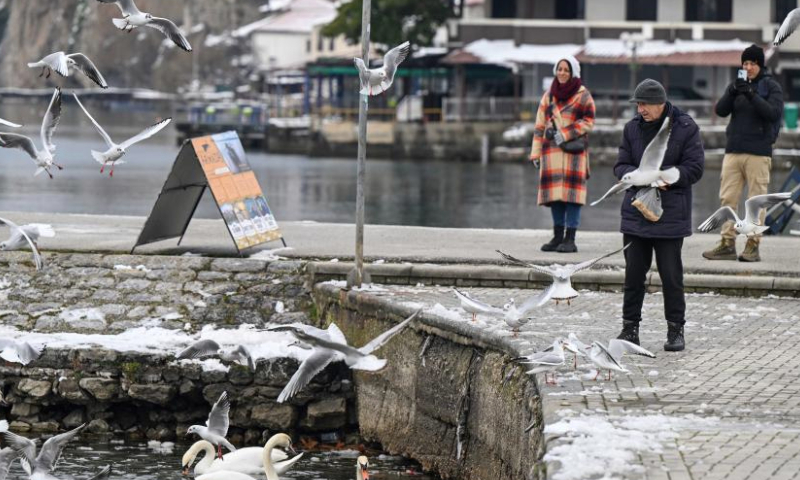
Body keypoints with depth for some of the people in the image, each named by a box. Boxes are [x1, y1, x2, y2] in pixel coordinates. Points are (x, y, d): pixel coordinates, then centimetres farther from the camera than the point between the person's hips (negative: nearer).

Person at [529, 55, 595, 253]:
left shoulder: (583, 95, 1)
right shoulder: (549, 96, 15)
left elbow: (588, 121, -1)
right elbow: (540, 125, 16)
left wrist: (564, 134, -10)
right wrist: (536, 152, 11)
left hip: (574, 149, -4)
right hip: (552, 151, 4)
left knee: (572, 193, -8)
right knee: (555, 193, 3)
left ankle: (570, 238, -8)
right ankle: (558, 237, 9)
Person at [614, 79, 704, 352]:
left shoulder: (685, 128, -6)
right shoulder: (632, 128, 6)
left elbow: (694, 168, -9)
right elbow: (621, 166, 6)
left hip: (671, 216, -4)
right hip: (635, 213, 4)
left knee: (671, 274, 0)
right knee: (633, 273, 7)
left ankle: (675, 330, 10)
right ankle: (630, 327, 16)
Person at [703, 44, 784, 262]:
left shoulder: (771, 87, 1)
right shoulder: (737, 85, 13)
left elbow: (774, 113, -13)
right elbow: (721, 110, 2)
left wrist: (752, 95, -22)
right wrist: (733, 92, -16)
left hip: (758, 152, -4)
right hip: (733, 150, 4)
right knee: (728, 198, 1)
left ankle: (753, 246, -1)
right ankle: (727, 244, 4)